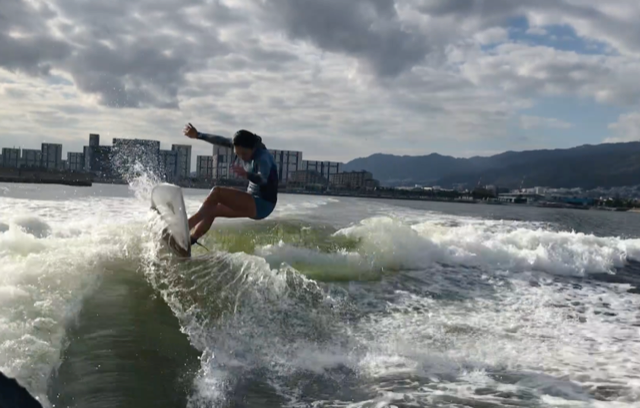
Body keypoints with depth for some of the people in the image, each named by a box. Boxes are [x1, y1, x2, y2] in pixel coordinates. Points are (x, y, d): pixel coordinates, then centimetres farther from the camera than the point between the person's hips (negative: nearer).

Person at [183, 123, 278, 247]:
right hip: (253, 202, 9)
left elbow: (263, 179, -44)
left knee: (217, 192, -19)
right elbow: (221, 141, 7)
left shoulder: (263, 158, -25)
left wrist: (246, 174, -62)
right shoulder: (246, 148, -1)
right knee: (211, 210, 6)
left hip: (262, 205, -9)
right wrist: (198, 135, 14)